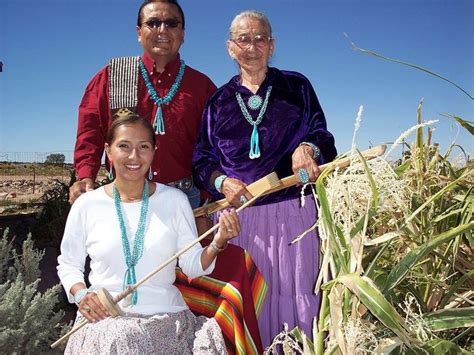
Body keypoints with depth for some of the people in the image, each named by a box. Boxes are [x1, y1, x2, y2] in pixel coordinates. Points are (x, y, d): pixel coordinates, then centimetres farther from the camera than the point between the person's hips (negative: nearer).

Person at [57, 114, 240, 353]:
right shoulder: (87, 204, 3)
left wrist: (217, 243, -15)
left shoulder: (175, 200, 4)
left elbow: (193, 265, 4)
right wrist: (80, 293, -4)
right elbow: (68, 264, 14)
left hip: (167, 317, 2)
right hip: (104, 319, -1)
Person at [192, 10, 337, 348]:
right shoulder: (219, 100, 12)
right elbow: (202, 160, 11)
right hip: (237, 214, 1)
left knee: (294, 297, 2)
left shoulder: (297, 87, 10)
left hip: (291, 213, -1)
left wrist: (309, 148, -16)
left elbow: (323, 137, 7)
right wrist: (221, 181, -11)